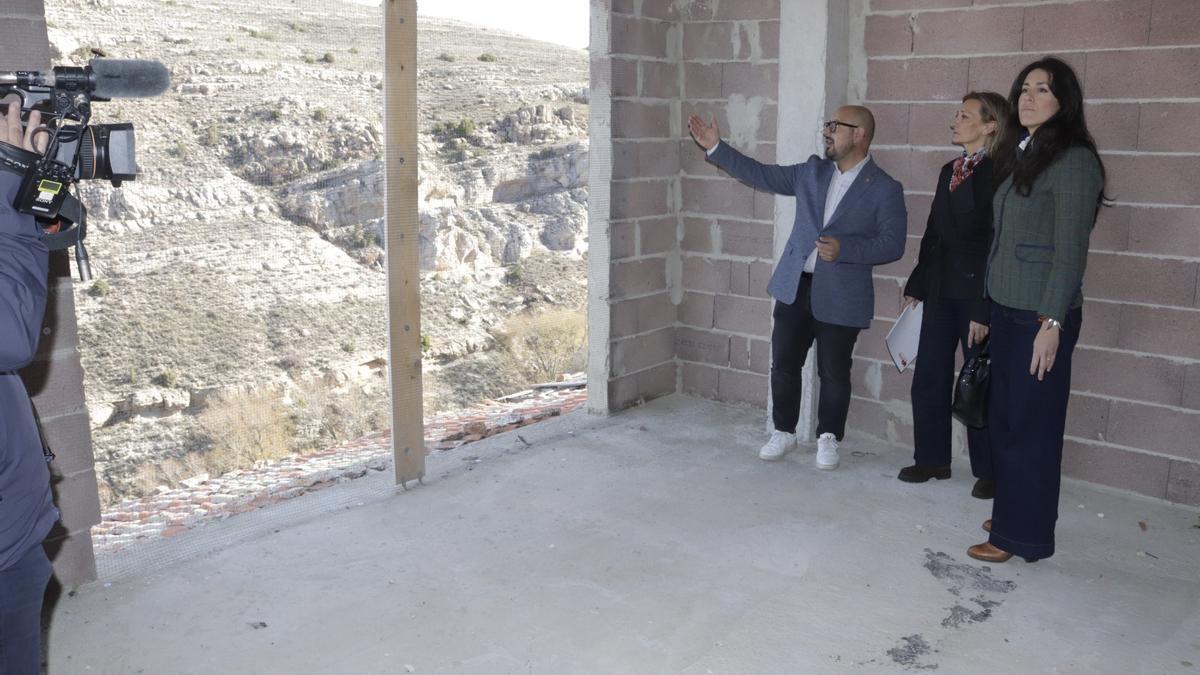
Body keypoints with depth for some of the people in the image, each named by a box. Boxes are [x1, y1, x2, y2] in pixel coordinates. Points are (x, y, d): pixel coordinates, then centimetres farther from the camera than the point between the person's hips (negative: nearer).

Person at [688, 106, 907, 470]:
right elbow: (762, 174, 13)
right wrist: (716, 148, 10)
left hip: (841, 297, -4)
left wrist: (844, 249, -22)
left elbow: (893, 244, -9)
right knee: (783, 363, 9)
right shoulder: (812, 171, 8)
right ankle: (783, 431, 26)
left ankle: (828, 437, 26)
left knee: (834, 372, 7)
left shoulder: (885, 189, -5)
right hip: (795, 287, 4)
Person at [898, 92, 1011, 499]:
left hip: (976, 294, -7)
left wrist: (985, 312, -18)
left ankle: (989, 471, 19)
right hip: (940, 293, 7)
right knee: (929, 380, 11)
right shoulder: (950, 171, 11)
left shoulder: (998, 174, -12)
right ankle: (932, 459, 26)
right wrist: (915, 287, 13)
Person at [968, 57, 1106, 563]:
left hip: (1040, 314, -7)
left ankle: (1023, 535, 13)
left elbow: (1070, 250, -15)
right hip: (1006, 308, 8)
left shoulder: (1073, 161, -12)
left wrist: (1052, 322, -18)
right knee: (1003, 418, 13)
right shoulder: (1017, 156, 13)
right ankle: (1011, 514, 28)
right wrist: (990, 305, 8)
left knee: (1029, 425, 1)